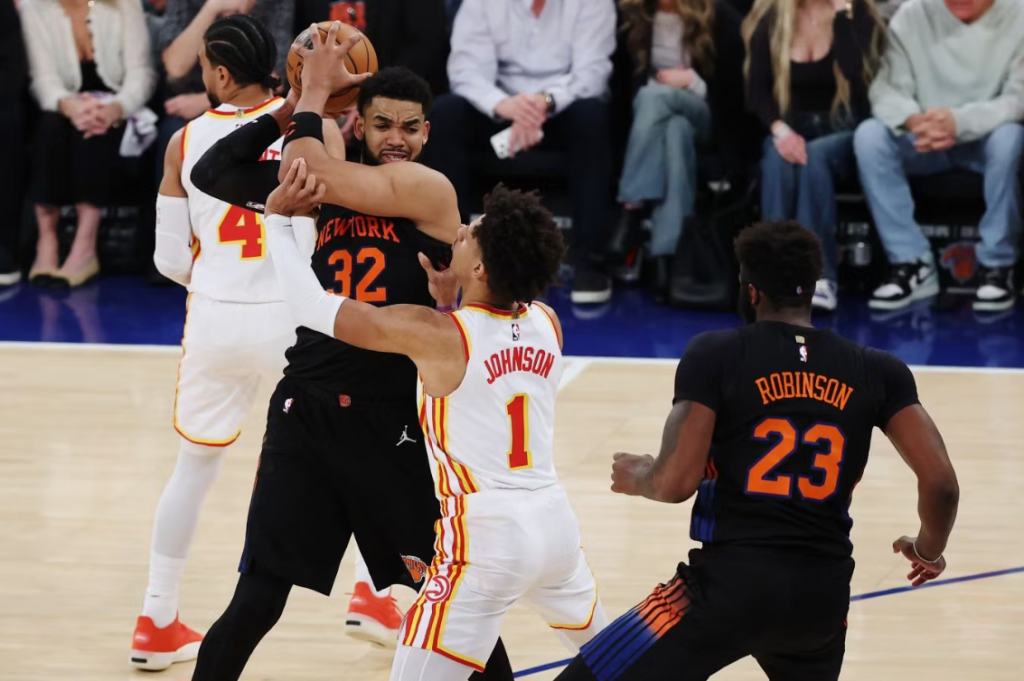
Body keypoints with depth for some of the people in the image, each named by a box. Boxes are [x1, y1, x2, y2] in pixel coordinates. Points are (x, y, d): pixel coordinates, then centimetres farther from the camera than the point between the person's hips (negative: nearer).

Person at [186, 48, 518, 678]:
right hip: (307, 409, 3)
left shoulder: (429, 190, -7)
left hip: (392, 418, -3)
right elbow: (214, 174, 1)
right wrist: (291, 107, -2)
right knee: (257, 600, 0)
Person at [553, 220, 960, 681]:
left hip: (730, 585, -4)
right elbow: (941, 483, 1)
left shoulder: (714, 355, -2)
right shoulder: (876, 372, 7)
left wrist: (635, 476, 15)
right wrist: (928, 551, 22)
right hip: (823, 595, 5)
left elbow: (676, 482, -9)